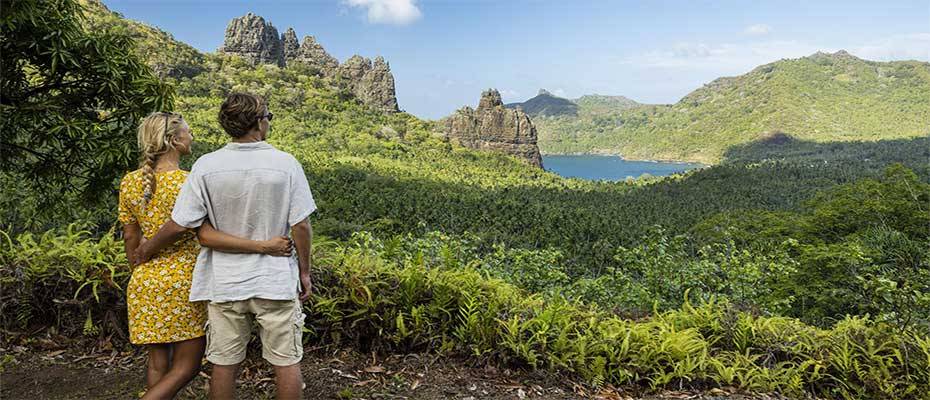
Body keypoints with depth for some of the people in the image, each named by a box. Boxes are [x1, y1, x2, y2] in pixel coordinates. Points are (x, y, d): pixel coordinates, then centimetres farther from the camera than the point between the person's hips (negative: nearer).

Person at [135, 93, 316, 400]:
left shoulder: (206, 166, -7)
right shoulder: (286, 164, -9)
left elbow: (179, 225, -5)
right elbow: (300, 227, -9)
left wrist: (147, 249, 14)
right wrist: (304, 272, 4)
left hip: (225, 283, 2)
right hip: (276, 282, -1)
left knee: (224, 364, 14)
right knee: (286, 362, 10)